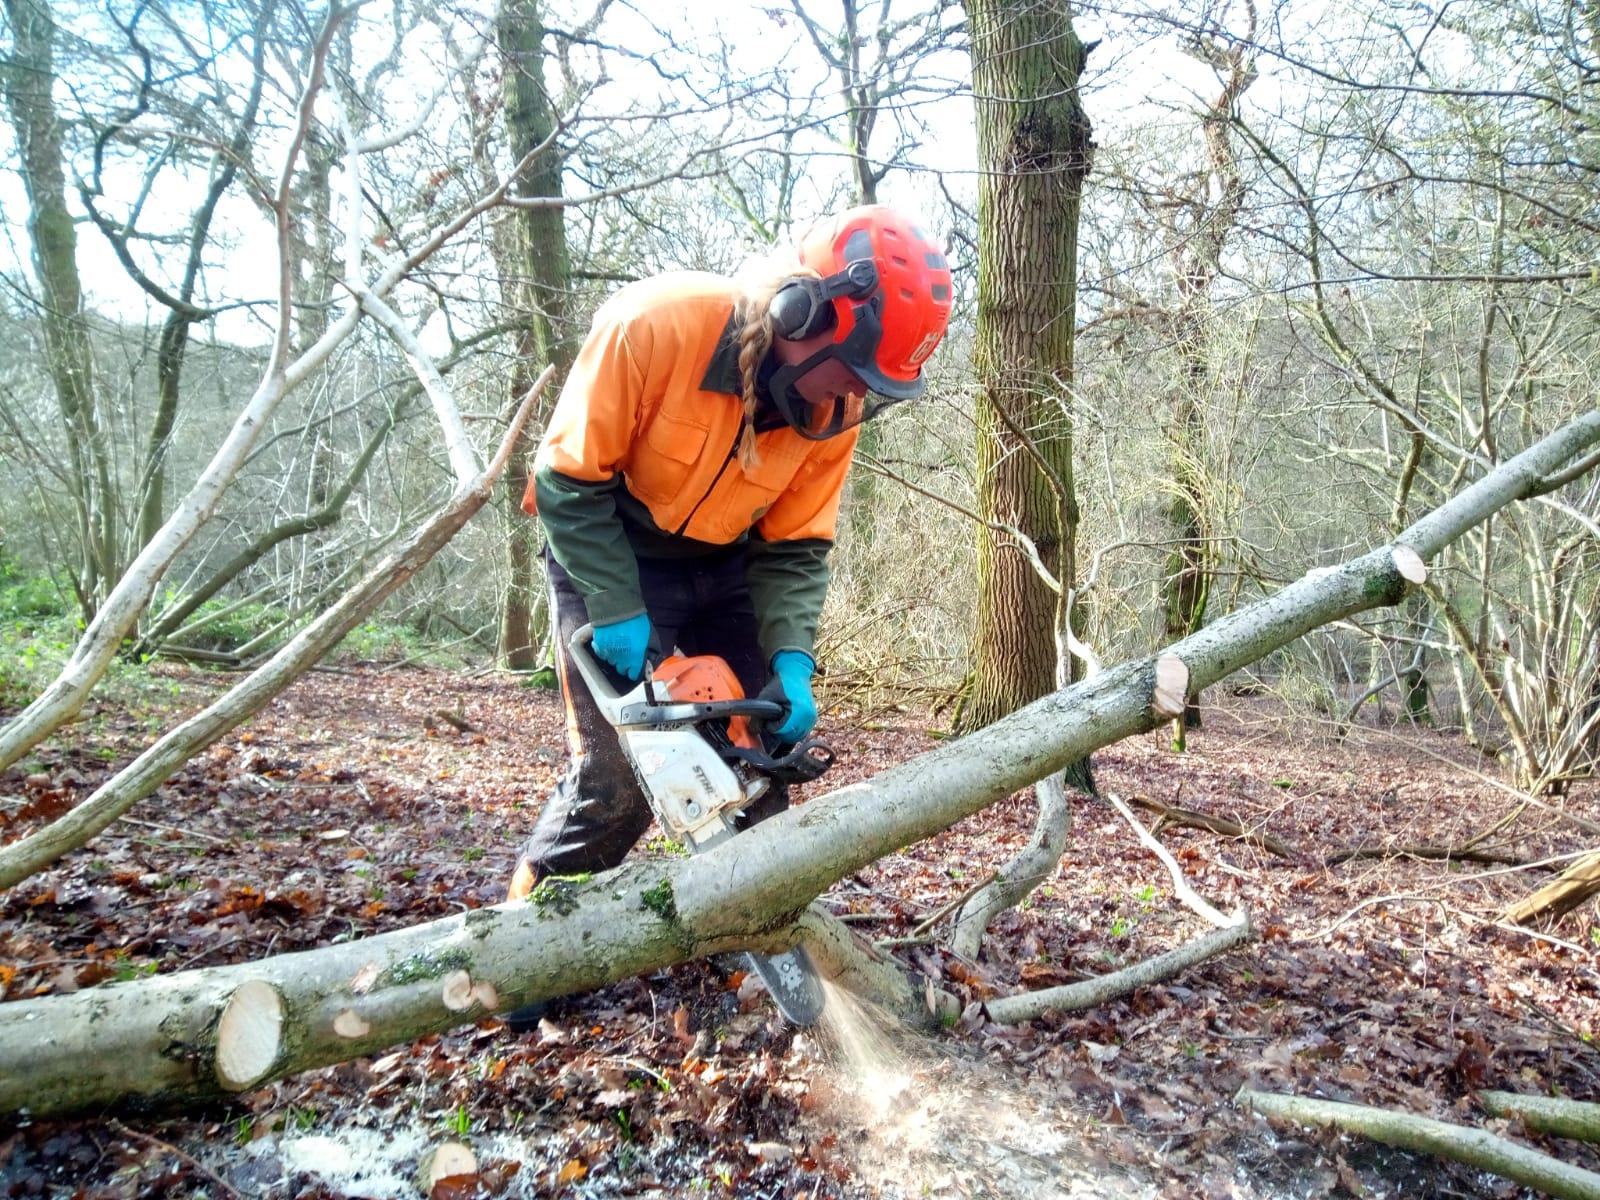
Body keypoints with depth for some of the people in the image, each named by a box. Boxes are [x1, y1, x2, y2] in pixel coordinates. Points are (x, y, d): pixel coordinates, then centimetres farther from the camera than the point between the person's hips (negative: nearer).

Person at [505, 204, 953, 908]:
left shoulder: (835, 412, -15)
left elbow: (795, 550, -8)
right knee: (616, 777, -10)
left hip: (725, 568, 5)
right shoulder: (656, 324, -30)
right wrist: (618, 612, -27)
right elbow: (568, 480, -22)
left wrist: (791, 661, -23)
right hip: (607, 558, -4)